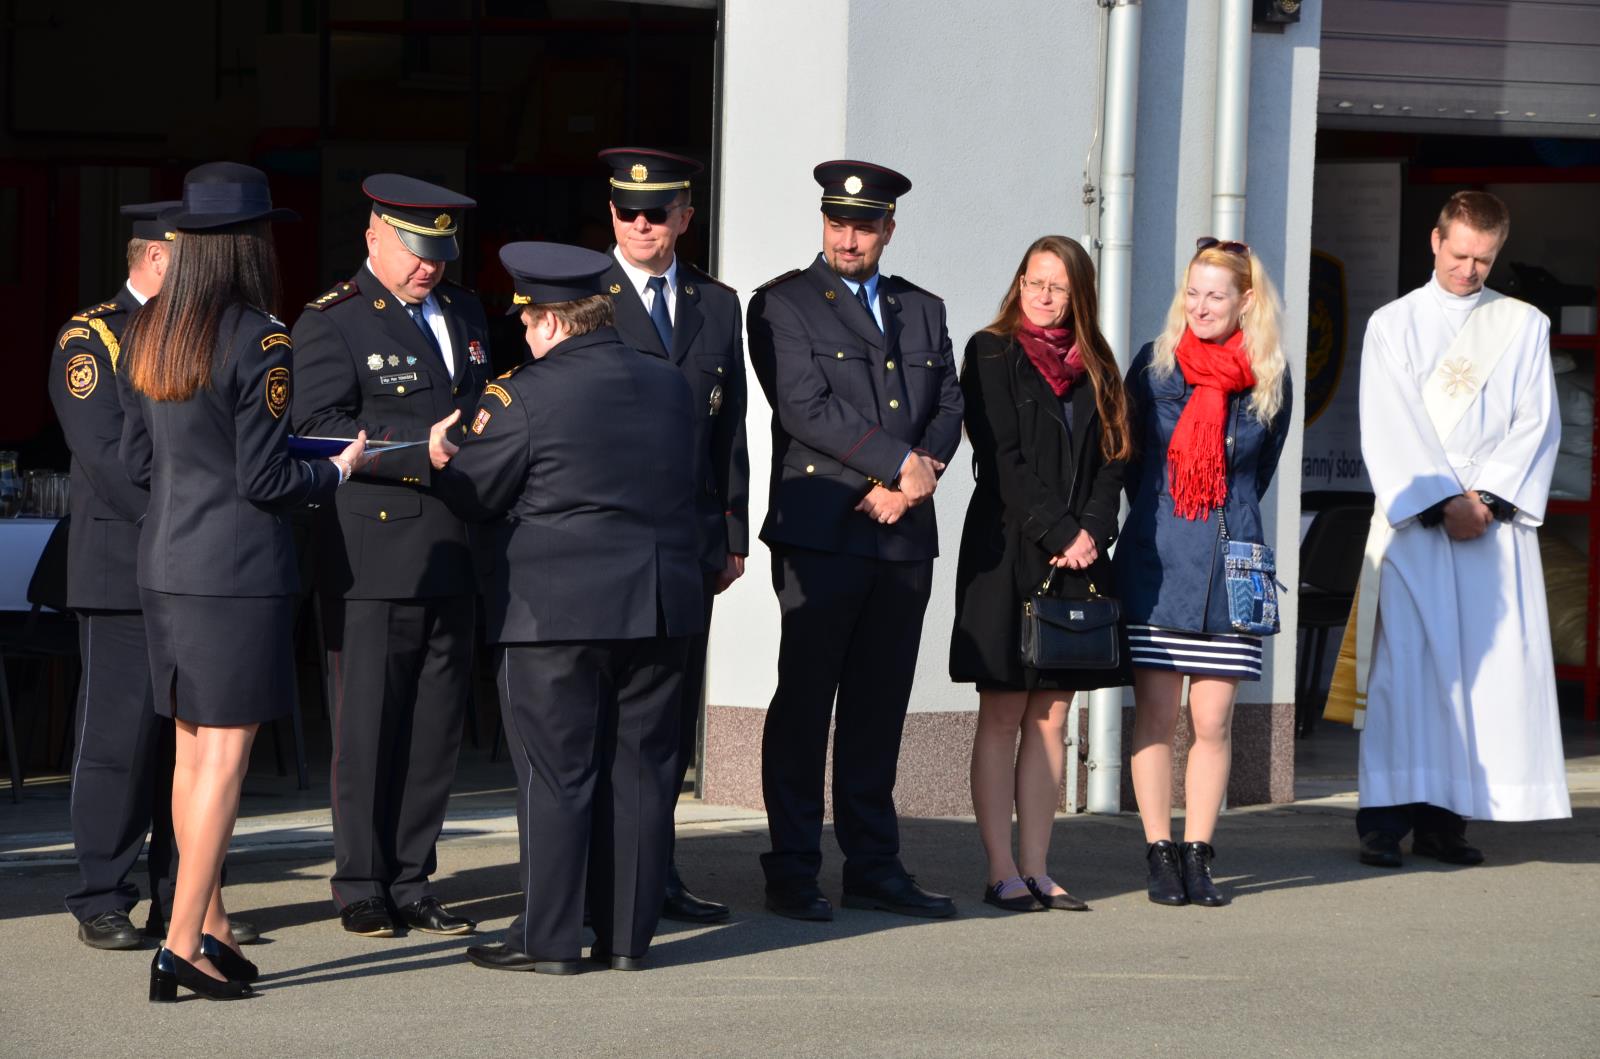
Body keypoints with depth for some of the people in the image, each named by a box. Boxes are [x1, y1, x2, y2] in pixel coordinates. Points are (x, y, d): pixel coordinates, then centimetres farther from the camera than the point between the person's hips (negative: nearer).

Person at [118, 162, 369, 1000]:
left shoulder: (147, 333, 7)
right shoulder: (260, 341, -15)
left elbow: (136, 460, 12)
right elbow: (263, 480, -14)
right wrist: (336, 470, 3)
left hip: (163, 563, 8)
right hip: (239, 569, -7)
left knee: (192, 749, 15)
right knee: (225, 756, -3)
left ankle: (210, 927, 24)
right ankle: (182, 946, -4)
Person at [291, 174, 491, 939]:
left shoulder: (465, 312, 18)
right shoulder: (330, 323, -3)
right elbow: (319, 431, -14)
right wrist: (423, 450, -21)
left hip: (452, 555, 6)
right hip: (372, 560, -6)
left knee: (436, 731, 8)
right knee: (367, 730, -1)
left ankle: (411, 886, 16)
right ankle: (361, 889, 9)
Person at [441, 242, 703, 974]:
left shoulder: (523, 397, -12)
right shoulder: (669, 385, 7)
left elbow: (471, 494, -6)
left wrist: (446, 454, 15)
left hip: (556, 611, -5)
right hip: (661, 609, 5)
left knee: (555, 776, 1)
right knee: (639, 771, 9)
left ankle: (547, 938, 4)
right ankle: (628, 934, 14)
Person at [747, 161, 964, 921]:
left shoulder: (922, 310, 18)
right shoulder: (783, 304, 1)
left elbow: (949, 406, 10)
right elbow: (806, 409, -11)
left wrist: (915, 479, -8)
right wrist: (899, 461, -12)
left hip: (904, 537, 5)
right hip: (819, 533, -5)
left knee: (880, 707, 8)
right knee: (804, 702, -2)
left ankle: (873, 868, 14)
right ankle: (792, 873, 2)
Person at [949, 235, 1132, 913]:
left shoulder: (1094, 368, 16)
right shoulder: (991, 354, 1)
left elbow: (1112, 461, 10)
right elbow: (1002, 459, -7)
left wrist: (1092, 534, -7)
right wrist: (1059, 535, -13)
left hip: (1078, 558, 5)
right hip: (1008, 553, -5)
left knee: (1050, 720, 4)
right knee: (1002, 717, -3)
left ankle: (1036, 869, 7)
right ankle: (1002, 873, -1)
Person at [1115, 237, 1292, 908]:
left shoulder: (1270, 379, 4)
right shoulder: (1153, 365, 2)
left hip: (1230, 565, 0)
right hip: (1156, 563, 0)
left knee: (1212, 721, 0)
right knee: (1155, 716, -1)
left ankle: (1197, 856, 8)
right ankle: (1160, 856, 5)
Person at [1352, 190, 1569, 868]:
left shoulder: (1525, 326, 14)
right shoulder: (1393, 325, 9)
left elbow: (1536, 424, 5)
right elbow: (1390, 428, -1)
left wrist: (1487, 496, -9)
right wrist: (1443, 501, -12)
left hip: (1496, 520, 2)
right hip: (1412, 518, -2)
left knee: (1494, 664, -4)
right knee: (1406, 661, -8)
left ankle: (1443, 819, 0)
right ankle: (1386, 817, -7)